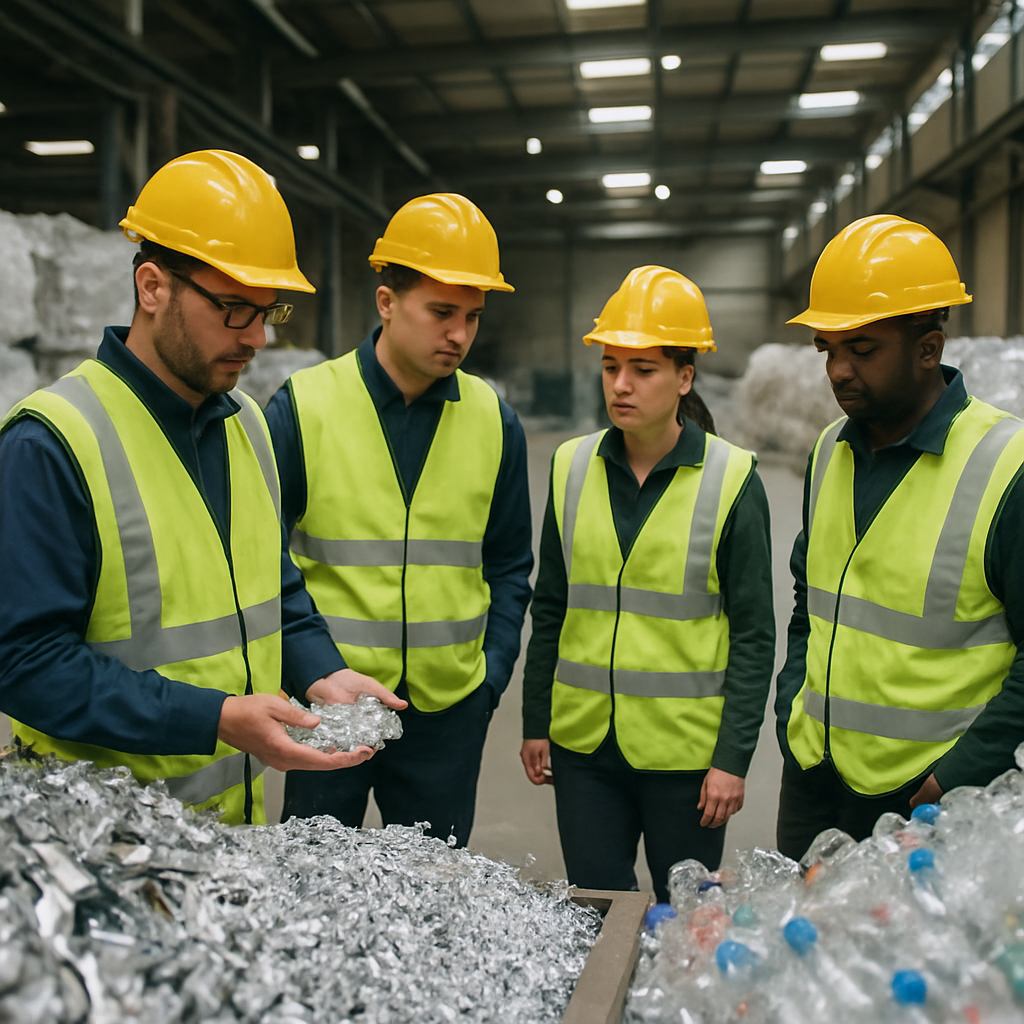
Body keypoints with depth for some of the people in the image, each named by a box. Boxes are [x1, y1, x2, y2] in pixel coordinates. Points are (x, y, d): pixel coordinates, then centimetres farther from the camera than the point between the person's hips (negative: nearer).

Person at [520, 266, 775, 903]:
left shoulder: (732, 480, -8)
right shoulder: (574, 467, 2)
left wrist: (734, 757, -9)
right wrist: (535, 722, 9)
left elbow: (754, 635, -6)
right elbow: (550, 608, 9)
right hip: (584, 741, 3)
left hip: (686, 748, -3)